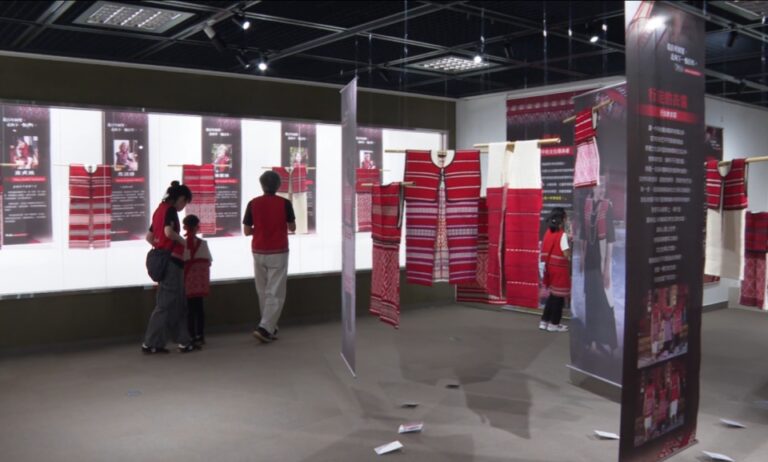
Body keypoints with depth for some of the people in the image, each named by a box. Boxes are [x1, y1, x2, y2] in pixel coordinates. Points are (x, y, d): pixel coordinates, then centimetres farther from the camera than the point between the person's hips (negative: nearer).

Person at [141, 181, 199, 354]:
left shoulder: (159, 210, 17)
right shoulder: (171, 210, -9)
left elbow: (149, 237, 19)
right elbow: (169, 231, -25)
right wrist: (183, 241, -10)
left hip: (161, 260, 9)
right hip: (171, 261, -9)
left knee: (178, 304, 12)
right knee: (166, 304, -2)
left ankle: (184, 342, 16)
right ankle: (150, 344, 3)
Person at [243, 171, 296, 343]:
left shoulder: (253, 203, -2)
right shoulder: (284, 203, -7)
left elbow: (246, 231, 1)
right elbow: (292, 228, 3)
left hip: (258, 252, 3)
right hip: (278, 252, -3)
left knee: (263, 292, 14)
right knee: (275, 293, 0)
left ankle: (270, 328, 22)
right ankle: (265, 328, -12)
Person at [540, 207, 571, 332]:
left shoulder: (549, 233, 5)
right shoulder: (562, 234, -16)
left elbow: (548, 250, 8)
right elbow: (567, 254, -18)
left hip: (550, 267, 7)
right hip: (560, 268, -7)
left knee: (553, 295, 18)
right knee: (559, 296, 4)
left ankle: (544, 321, 20)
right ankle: (554, 324, 12)